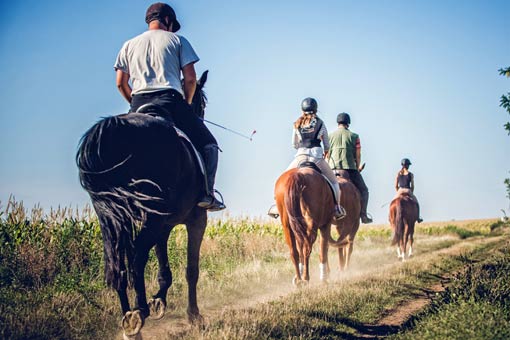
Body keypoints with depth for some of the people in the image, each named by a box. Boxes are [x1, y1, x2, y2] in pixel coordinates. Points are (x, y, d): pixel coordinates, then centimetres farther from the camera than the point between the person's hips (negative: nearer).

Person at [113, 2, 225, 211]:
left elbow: (121, 83, 14)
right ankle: (206, 193, -8)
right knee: (208, 145, 8)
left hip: (138, 104, 3)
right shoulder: (177, 41, 12)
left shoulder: (129, 45, 20)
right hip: (170, 100, -3)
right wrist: (186, 104, 16)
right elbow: (190, 78, 3)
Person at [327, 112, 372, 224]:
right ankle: (363, 215, 2)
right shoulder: (354, 136, 3)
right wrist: (358, 168, 19)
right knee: (363, 190, 13)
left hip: (333, 168, 1)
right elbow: (358, 155, 4)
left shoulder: (330, 136, 7)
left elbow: (327, 155, 9)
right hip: (350, 168, -1)